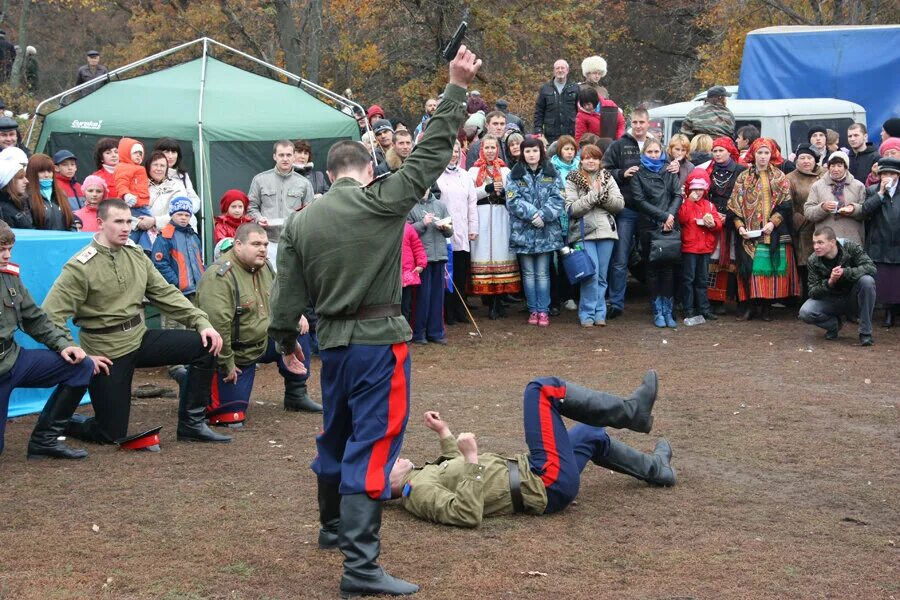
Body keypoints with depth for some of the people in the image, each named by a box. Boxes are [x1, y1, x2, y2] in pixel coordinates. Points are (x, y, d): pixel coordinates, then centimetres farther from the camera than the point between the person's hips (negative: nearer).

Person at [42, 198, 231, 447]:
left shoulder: (136, 254, 2)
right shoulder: (80, 267, -16)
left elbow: (165, 293, 6)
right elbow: (51, 317, -18)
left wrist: (201, 322, -5)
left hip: (140, 337, 6)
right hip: (106, 350, -6)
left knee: (206, 344, -10)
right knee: (111, 435, -4)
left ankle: (191, 424, 1)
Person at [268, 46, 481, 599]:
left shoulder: (301, 223, 4)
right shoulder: (381, 202, -10)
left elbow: (288, 295, 6)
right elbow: (431, 154, -9)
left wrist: (286, 340, 22)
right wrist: (457, 90, -4)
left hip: (333, 340, 6)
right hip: (379, 340, -6)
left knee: (338, 435, 23)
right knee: (372, 447, -6)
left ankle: (334, 527, 44)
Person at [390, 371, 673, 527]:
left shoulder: (420, 475, 8)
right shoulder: (420, 493, -20)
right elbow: (469, 514, -35)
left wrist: (445, 434, 19)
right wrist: (472, 458, -34)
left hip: (526, 471, 10)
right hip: (546, 488, -10)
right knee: (543, 388, -10)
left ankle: (655, 468, 48)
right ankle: (631, 412, 5)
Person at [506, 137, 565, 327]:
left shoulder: (551, 174, 6)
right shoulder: (514, 176, 4)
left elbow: (557, 199, -2)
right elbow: (513, 200, -6)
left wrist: (543, 215, -16)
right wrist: (532, 213, -17)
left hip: (547, 231, 0)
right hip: (523, 231, 0)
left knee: (542, 273, 2)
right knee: (529, 273, 6)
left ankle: (543, 311, 6)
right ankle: (533, 310, 12)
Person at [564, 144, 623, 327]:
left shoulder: (607, 178, 12)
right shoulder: (572, 180, 2)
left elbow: (620, 205, 4)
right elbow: (571, 209, -10)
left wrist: (603, 194, -11)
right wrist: (593, 195, -14)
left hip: (606, 231, 4)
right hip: (584, 233, -3)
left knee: (602, 275, 6)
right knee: (592, 273, -13)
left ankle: (599, 313, 14)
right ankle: (587, 313, -2)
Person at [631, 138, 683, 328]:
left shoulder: (669, 171, 13)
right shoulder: (638, 174, 7)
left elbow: (678, 195, 5)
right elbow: (639, 200, -3)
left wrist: (670, 215, -11)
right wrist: (663, 215, -10)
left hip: (670, 226, 1)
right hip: (649, 227, -1)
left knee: (668, 267, -2)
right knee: (653, 268, 1)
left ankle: (668, 310, 2)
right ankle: (658, 311, 6)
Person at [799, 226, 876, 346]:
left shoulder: (851, 248, -16)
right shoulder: (813, 261, -12)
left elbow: (871, 267, -28)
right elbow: (813, 293, -14)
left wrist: (845, 272, -39)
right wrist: (829, 282, -34)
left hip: (853, 300, -1)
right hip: (830, 301, 1)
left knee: (867, 280, -32)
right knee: (805, 313, -27)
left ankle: (865, 332, -20)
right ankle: (835, 324, 7)